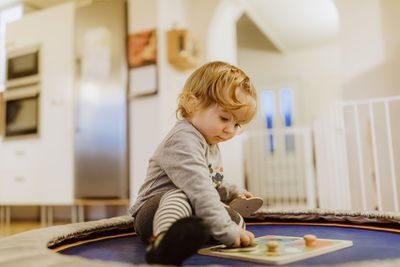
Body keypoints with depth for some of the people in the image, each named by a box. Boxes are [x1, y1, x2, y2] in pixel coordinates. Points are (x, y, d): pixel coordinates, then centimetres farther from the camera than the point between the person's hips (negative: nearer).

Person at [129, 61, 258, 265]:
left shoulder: (210, 145, 16)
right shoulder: (183, 141, -20)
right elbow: (199, 189, -33)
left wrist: (233, 192, 20)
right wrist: (227, 232, -37)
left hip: (194, 213, 10)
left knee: (236, 219, -4)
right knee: (180, 197, -39)